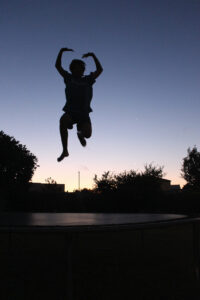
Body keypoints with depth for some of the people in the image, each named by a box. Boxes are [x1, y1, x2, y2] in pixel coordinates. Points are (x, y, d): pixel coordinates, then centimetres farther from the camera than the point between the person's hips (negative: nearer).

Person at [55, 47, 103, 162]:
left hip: (84, 114, 1)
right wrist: (61, 51, 2)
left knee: (87, 134, -20)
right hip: (70, 112, -1)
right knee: (63, 121, -35)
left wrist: (93, 55, 3)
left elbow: (100, 69, 10)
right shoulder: (69, 78, 15)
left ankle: (80, 134, 22)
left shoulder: (88, 80, 15)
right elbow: (58, 65, 12)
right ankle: (65, 150, -25)